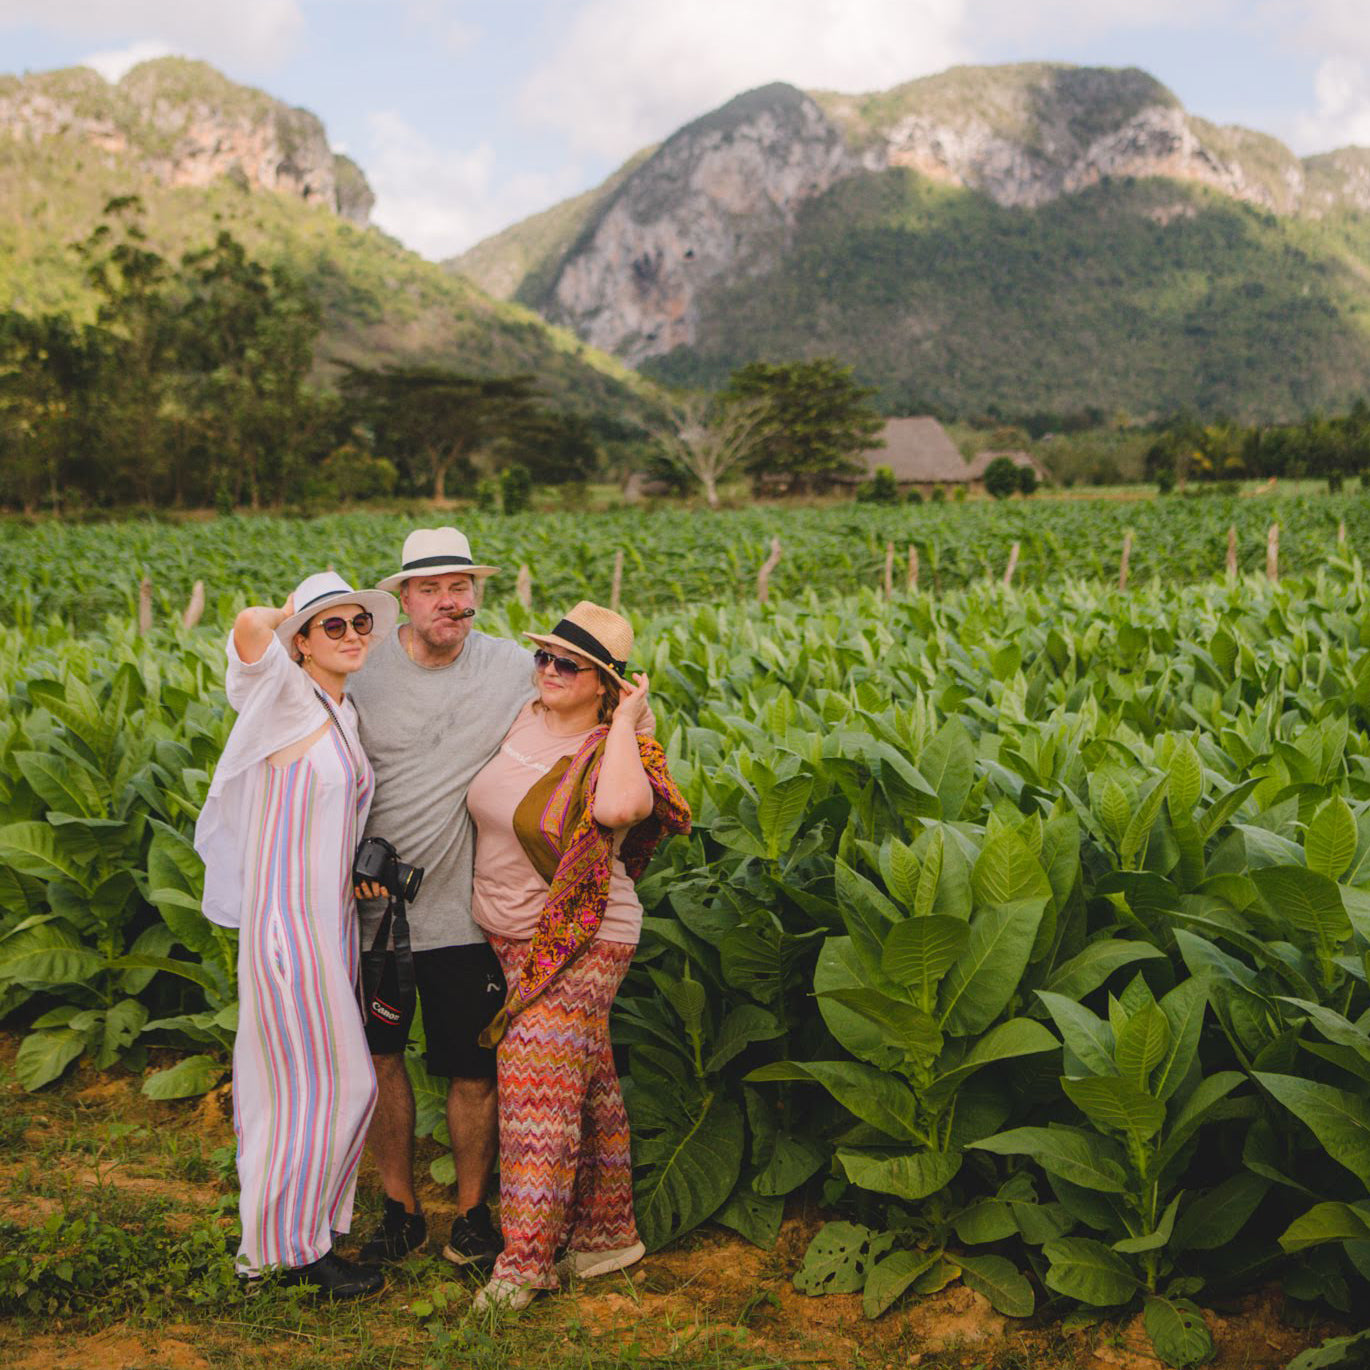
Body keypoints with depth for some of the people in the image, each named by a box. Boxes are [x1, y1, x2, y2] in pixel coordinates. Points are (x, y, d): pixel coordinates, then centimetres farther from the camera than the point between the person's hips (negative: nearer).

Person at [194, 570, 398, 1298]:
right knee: (323, 1081, -2)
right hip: (289, 918, -8)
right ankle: (291, 1245, 12)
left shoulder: (345, 713, 12)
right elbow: (249, 625, -32)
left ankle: (287, 1230, 28)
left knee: (314, 1080, 15)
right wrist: (283, 615, -10)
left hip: (332, 917, 9)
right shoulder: (288, 701, -12)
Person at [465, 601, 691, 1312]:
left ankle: (523, 1260, -4)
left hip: (578, 942, -7)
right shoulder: (519, 719, 1)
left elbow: (617, 808, -43)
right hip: (508, 935, 7)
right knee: (585, 1086, 15)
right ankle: (608, 1232, 26)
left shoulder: (613, 753, -18)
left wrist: (627, 720, -29)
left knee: (537, 1082, -12)